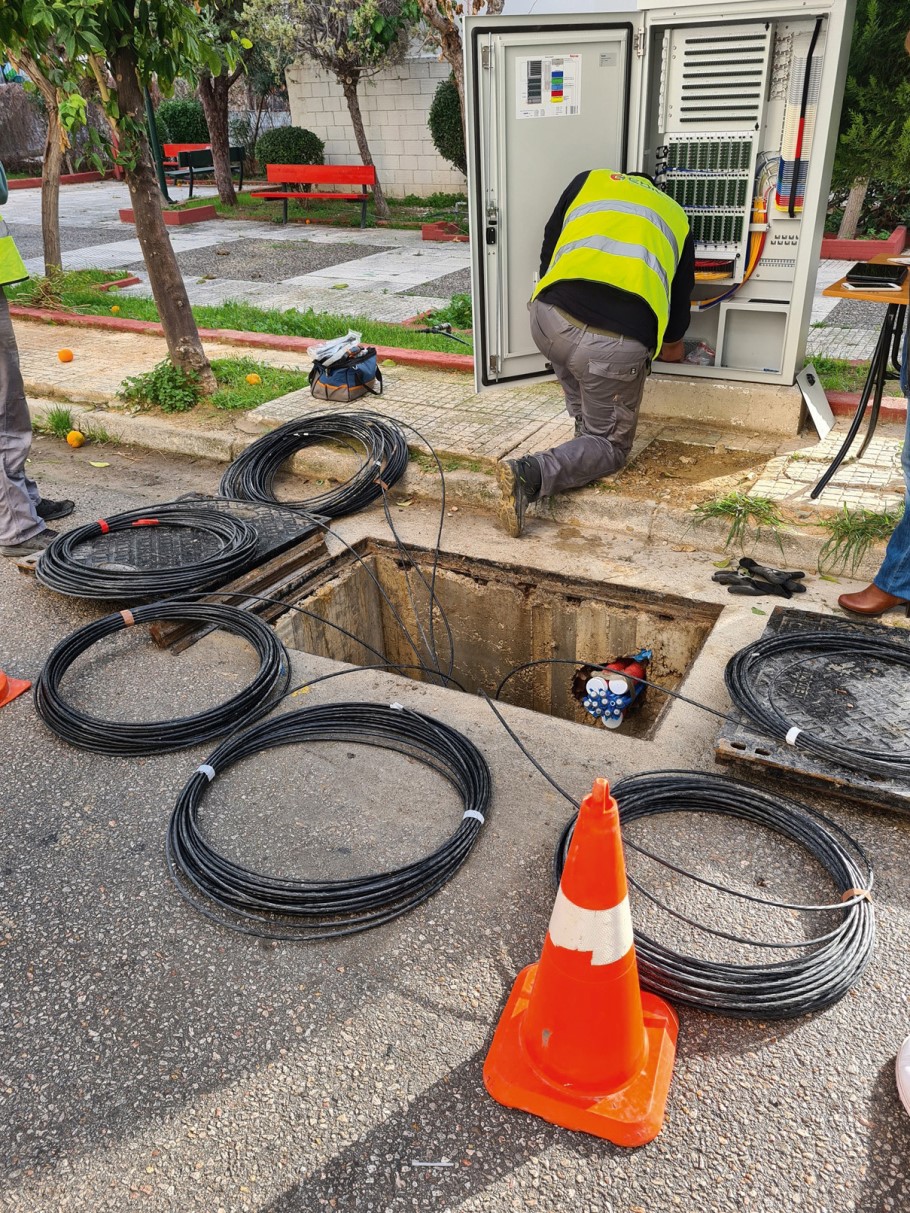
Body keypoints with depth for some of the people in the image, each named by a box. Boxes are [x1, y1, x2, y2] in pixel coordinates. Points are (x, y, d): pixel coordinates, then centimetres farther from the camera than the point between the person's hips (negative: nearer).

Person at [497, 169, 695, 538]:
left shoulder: (589, 180, 27)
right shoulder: (676, 216, 29)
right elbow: (680, 296, 35)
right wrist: (672, 344, 55)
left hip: (549, 318, 2)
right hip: (618, 342, -2)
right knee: (610, 445, 15)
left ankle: (585, 428, 31)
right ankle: (531, 473, -10)